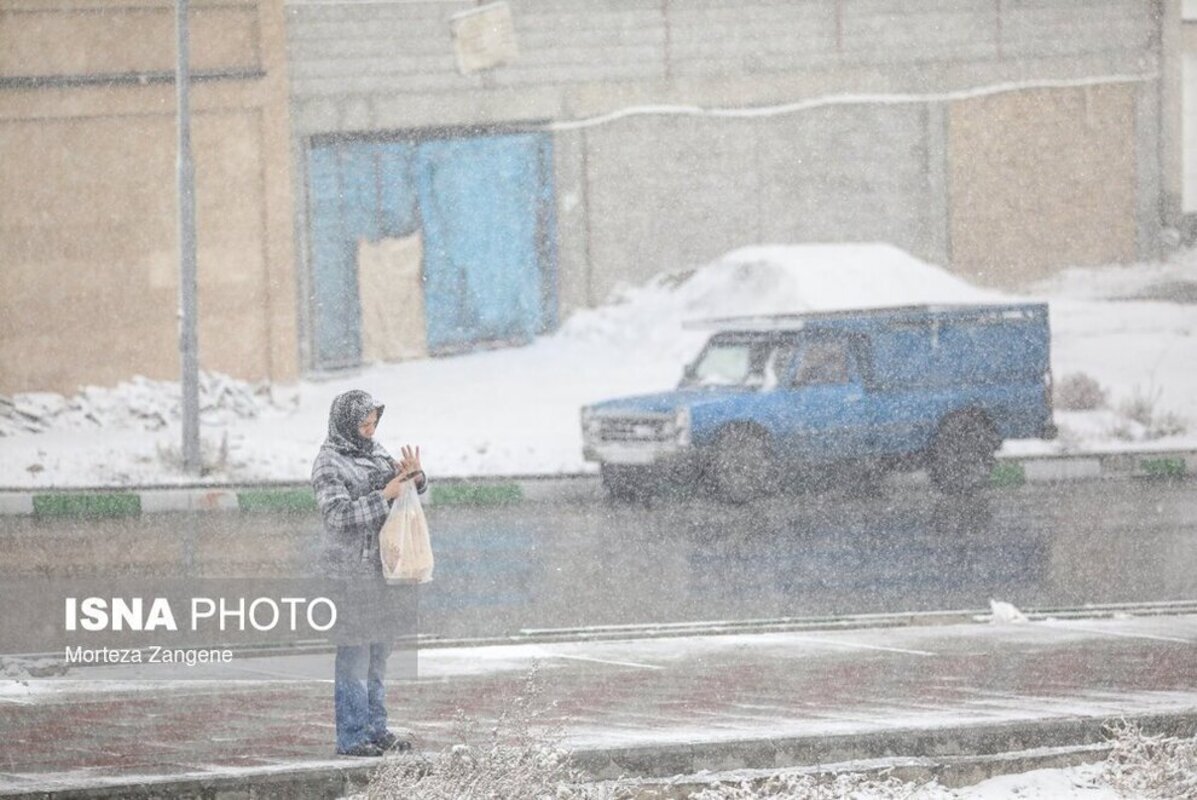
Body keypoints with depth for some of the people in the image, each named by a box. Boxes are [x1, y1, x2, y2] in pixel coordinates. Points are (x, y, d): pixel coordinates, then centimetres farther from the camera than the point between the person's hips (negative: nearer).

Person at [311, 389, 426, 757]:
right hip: (349, 570, -8)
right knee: (354, 651, -7)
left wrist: (414, 477, -4)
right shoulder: (329, 463, -10)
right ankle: (351, 737, -5)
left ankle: (376, 729, 19)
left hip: (380, 566, 8)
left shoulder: (374, 452, 11)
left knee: (378, 651, 12)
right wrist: (384, 496, -23)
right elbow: (338, 513, -20)